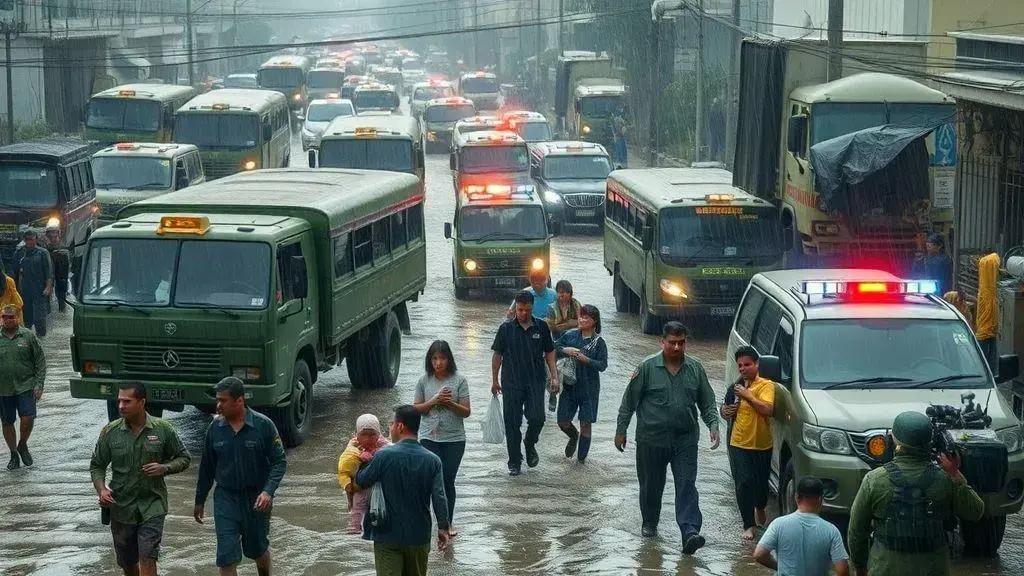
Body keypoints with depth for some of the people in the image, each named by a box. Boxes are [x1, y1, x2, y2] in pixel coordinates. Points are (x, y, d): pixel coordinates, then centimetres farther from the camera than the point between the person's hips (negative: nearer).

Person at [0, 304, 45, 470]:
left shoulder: (28, 336, -1)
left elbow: (40, 361, 3)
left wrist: (39, 384, -5)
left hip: (25, 386, -2)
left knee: (28, 419, -12)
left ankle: (22, 445, 16)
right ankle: (14, 455, 24)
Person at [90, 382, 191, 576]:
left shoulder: (163, 429, -4)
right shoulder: (110, 431, -1)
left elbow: (184, 458, 6)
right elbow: (97, 465, 7)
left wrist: (165, 468, -13)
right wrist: (101, 489, -11)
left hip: (152, 504, -2)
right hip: (120, 507, 3)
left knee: (147, 559, -13)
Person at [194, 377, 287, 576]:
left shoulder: (263, 425, -11)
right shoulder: (215, 428, -2)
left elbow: (279, 462, -9)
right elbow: (206, 468, 8)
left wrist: (268, 491, -24)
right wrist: (199, 501, 13)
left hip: (256, 499, -1)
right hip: (225, 498, 1)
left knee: (258, 549, 17)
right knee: (227, 557, -6)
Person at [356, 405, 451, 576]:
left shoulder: (384, 456, -13)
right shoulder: (433, 460, -5)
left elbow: (362, 481, 1)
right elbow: (439, 497, -9)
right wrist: (443, 528, 0)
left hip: (388, 535, -3)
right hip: (419, 536, 3)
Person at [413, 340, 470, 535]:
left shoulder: (459, 381, -3)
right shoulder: (424, 381, 1)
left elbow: (466, 412, -3)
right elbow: (415, 409, 3)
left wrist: (450, 403, -21)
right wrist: (434, 401, -13)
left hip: (454, 439, 0)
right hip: (429, 438, 0)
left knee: (448, 480, 6)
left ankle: (448, 522, 20)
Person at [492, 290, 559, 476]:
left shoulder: (541, 327, 4)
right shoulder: (506, 328, 0)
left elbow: (549, 353, 11)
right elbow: (497, 355, 7)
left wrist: (554, 377, 3)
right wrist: (494, 381, 8)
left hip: (535, 382, 0)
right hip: (511, 383, 0)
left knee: (537, 418, -11)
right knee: (512, 423, 1)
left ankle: (530, 444, 21)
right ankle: (514, 463, 12)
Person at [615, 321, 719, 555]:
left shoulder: (695, 368, 3)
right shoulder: (648, 367, -5)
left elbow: (707, 402, 11)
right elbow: (629, 401, 0)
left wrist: (713, 425, -4)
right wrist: (621, 430, 1)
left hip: (685, 439, 1)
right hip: (652, 439, -1)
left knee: (687, 486, -9)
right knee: (651, 485, 12)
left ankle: (690, 532, -17)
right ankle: (649, 523, 34)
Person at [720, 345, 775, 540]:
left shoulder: (766, 385, -8)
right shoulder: (737, 386, 10)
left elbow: (767, 409, -24)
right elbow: (726, 410, 22)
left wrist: (747, 395, -24)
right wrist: (725, 411, -1)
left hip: (762, 445, -3)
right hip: (739, 444, 3)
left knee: (761, 482, 11)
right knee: (744, 484, -7)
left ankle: (760, 508, 43)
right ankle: (749, 526, -2)